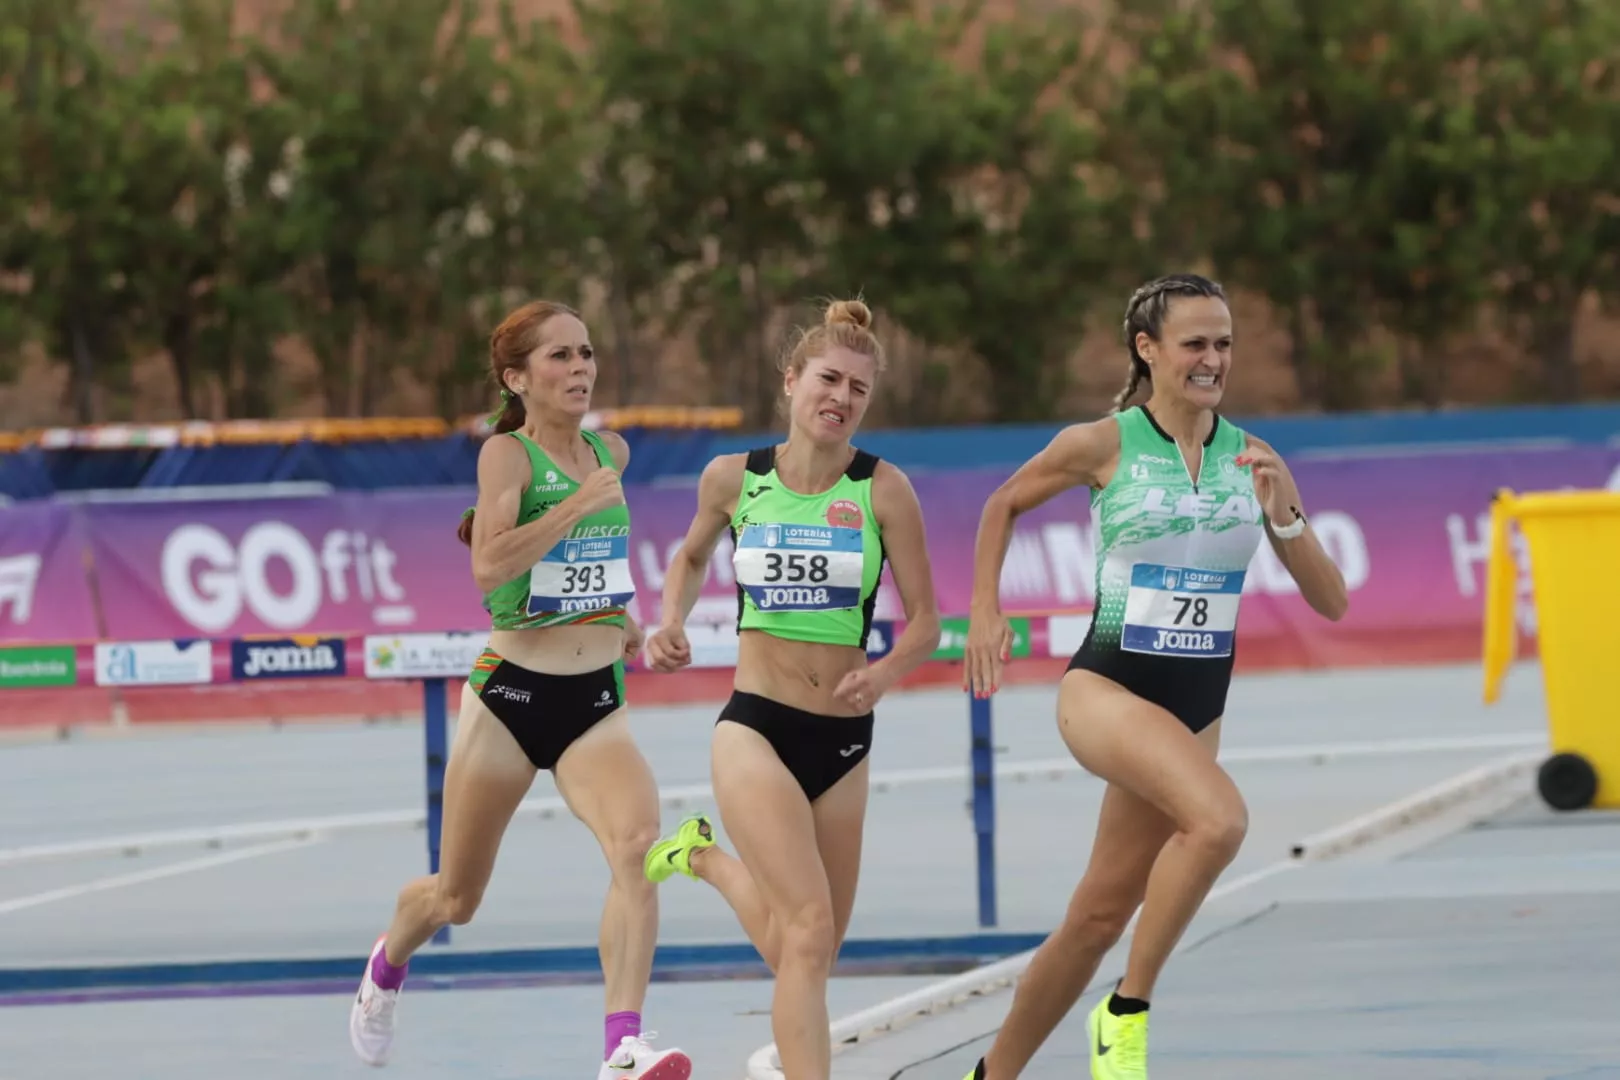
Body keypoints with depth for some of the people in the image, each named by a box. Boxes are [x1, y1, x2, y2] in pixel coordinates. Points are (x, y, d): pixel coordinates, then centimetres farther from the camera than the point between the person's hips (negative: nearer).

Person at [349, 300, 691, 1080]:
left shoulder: (611, 452, 9)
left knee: (639, 843, -27)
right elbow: (487, 567, -28)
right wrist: (580, 505, -28)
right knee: (457, 899, 12)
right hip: (511, 696, -4)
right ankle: (388, 964, 48)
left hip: (595, 702, 4)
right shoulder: (507, 453, -10)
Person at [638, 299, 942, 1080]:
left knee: (805, 954, 14)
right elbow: (692, 556, 21)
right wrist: (671, 623, 3)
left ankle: (707, 859, 42)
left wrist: (884, 674, -21)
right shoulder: (733, 478, 0)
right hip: (756, 728, -2)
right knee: (809, 930, -20)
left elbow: (924, 622, -1)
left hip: (844, 742, 2)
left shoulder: (882, 489, -4)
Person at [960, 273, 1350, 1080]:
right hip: (1107, 688, -5)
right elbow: (1004, 504, 12)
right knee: (1219, 819, -32)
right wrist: (985, 613, 4)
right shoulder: (1103, 446, -7)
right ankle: (1128, 1011, -16)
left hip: (1196, 707, 5)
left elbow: (1331, 601, 1)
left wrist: (1281, 513, -14)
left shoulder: (1252, 458, 2)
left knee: (1099, 916, 10)